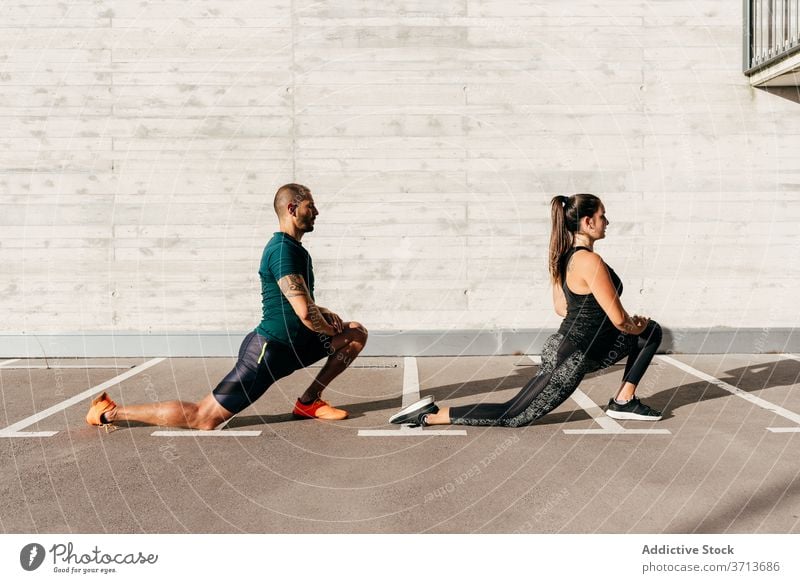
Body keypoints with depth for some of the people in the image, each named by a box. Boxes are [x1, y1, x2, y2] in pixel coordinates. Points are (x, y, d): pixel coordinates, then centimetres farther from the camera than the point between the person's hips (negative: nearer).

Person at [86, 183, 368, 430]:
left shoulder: (294, 249, 14)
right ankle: (110, 412, 4)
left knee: (357, 333, 10)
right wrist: (329, 329, -6)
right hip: (267, 351, -10)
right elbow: (304, 313, -26)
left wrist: (324, 314, 8)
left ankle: (309, 402, 11)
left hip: (291, 345, 10)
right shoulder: (283, 250, -19)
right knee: (202, 417, -9)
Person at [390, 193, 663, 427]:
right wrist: (635, 327, 3)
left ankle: (623, 402, 21)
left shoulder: (566, 256, 5)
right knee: (513, 416, -1)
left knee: (652, 331, 17)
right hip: (571, 360, -9)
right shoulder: (590, 261, -24)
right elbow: (619, 319, -22)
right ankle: (430, 416, 0)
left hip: (566, 342, 9)